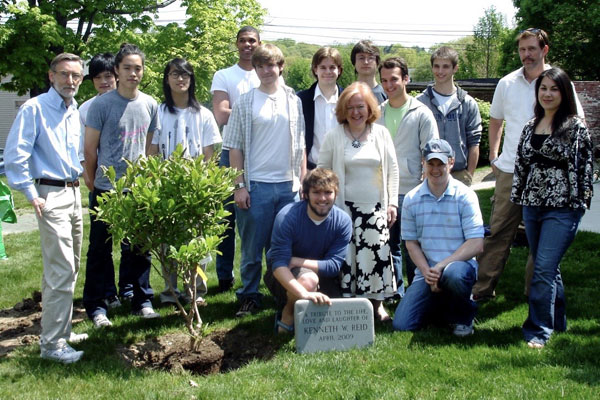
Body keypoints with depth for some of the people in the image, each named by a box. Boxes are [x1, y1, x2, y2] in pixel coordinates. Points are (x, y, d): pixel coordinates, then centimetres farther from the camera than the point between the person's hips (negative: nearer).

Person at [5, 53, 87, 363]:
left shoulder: (76, 112, 13)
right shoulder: (35, 108, -9)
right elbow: (15, 155, -14)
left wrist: (81, 174, 13)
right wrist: (31, 194, -15)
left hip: (73, 193, 8)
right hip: (51, 195, -8)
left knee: (68, 270, 15)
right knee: (62, 271, -11)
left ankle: (60, 330, 28)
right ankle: (52, 343, -4)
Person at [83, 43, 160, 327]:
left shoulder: (150, 105, 7)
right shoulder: (101, 105, -7)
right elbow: (90, 148, -2)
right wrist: (93, 179, 5)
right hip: (107, 189, -4)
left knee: (139, 248, 12)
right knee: (101, 250, 5)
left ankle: (141, 301, 23)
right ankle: (95, 307, 14)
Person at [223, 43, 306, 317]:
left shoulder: (294, 101, 9)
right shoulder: (245, 103, 1)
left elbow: (300, 145, 12)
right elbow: (235, 148, -1)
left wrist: (303, 180, 6)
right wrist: (239, 186, -7)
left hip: (288, 185, 2)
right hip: (256, 185, -2)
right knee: (252, 246, 4)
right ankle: (249, 297, 15)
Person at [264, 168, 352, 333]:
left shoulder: (343, 221, -13)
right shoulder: (287, 216, -24)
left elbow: (334, 265, -17)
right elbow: (279, 264, -32)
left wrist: (296, 261, -26)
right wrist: (304, 294, -46)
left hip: (322, 276, 4)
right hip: (285, 276, -4)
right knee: (308, 279, -37)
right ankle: (287, 314, -7)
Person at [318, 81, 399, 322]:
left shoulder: (381, 133, 5)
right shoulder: (334, 136, 0)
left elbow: (392, 169, 8)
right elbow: (322, 170, 4)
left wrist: (392, 203, 3)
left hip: (375, 207, 1)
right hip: (345, 206, -1)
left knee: (377, 254, 1)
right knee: (346, 255, -2)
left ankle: (377, 302, 15)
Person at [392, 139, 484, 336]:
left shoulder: (465, 196, -6)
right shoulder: (411, 199, 3)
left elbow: (476, 245, -11)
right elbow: (411, 242, 8)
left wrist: (442, 265, -19)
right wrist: (426, 272, -8)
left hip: (460, 263, -3)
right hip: (426, 271, 3)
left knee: (453, 274, -41)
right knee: (401, 324, -11)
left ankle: (464, 316, -6)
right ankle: (441, 306, 21)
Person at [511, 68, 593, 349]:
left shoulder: (576, 127, -5)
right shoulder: (531, 126, 11)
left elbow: (586, 167, -6)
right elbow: (521, 165, 15)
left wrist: (581, 202, -9)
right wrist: (518, 198, 13)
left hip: (562, 209, -6)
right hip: (532, 206, 6)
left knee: (543, 270, -11)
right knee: (547, 268, 15)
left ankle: (539, 331, -3)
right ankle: (558, 321, 30)